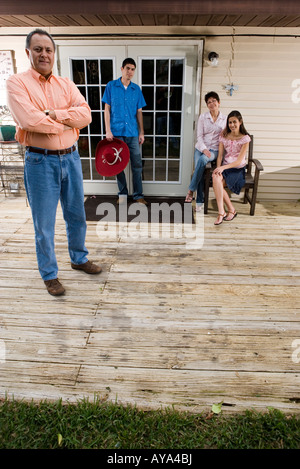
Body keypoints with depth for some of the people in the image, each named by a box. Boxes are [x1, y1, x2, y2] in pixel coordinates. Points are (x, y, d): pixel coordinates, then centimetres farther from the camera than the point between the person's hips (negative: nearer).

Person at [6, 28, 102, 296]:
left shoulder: (66, 84, 11)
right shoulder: (18, 83, -2)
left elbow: (85, 115, -5)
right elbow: (28, 120, -18)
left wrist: (52, 114, -15)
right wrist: (66, 122, -9)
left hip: (70, 157, 5)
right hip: (40, 161, -4)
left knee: (77, 215, 16)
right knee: (44, 223, 4)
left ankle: (79, 259, 37)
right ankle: (49, 274, 20)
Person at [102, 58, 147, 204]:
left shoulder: (136, 89, 10)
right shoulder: (111, 86, 4)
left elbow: (139, 112, 12)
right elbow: (107, 109, 2)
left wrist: (142, 132, 7)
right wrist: (108, 130, -6)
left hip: (133, 132, 2)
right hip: (116, 132, -1)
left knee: (137, 164, -1)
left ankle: (138, 195, 8)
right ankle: (122, 193, 18)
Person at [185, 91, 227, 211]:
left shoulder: (224, 119, 8)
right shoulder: (202, 117, 4)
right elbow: (199, 136, -2)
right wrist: (204, 149, -17)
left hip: (214, 149, -1)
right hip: (200, 148, 1)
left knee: (202, 160, -33)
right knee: (200, 174, -17)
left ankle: (191, 189, -22)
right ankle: (199, 201, -7)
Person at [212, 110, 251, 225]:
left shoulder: (245, 138, -3)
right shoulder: (224, 136, 10)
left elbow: (239, 160, -11)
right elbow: (220, 155, 5)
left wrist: (223, 167, -24)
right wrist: (218, 168, -16)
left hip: (237, 169, -4)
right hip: (224, 167, 4)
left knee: (217, 181, -32)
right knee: (215, 178, -32)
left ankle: (221, 212, -24)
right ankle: (231, 210, -25)